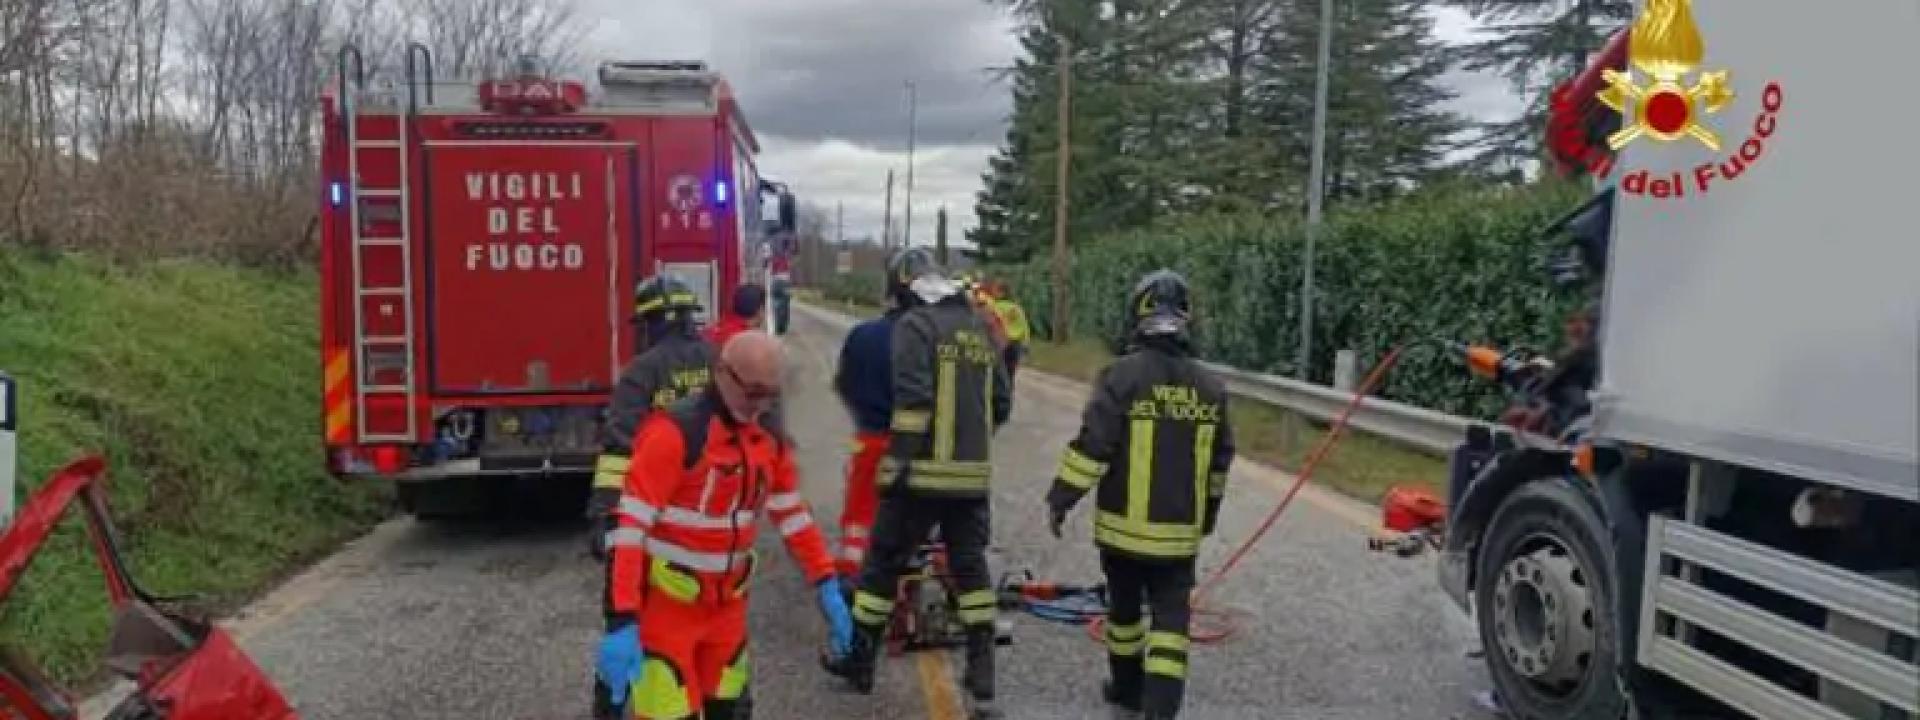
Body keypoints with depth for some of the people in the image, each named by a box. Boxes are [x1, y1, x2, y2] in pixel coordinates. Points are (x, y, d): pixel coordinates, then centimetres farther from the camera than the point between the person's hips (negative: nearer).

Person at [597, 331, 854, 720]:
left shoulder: (770, 437, 0)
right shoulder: (675, 432, -22)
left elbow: (792, 514, 10)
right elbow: (630, 526, -24)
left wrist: (827, 586, 5)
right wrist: (622, 622, -29)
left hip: (727, 604, 7)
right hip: (666, 606, -6)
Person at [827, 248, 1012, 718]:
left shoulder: (915, 324, -8)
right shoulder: (980, 327, 12)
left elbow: (912, 401, -18)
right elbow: (1000, 403, 16)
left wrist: (895, 464, -15)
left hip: (925, 472, -6)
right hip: (973, 475, 6)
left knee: (884, 562, 10)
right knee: (971, 568, 12)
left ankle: (859, 661, 23)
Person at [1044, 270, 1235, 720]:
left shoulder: (1122, 375, -12)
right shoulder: (1209, 386, 4)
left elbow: (1091, 446, -16)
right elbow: (1220, 461, 12)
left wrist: (1060, 498, -7)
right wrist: (1207, 514, 24)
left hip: (1125, 523, -2)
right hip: (1180, 530, 2)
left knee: (1125, 607, 17)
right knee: (1171, 617, 4)